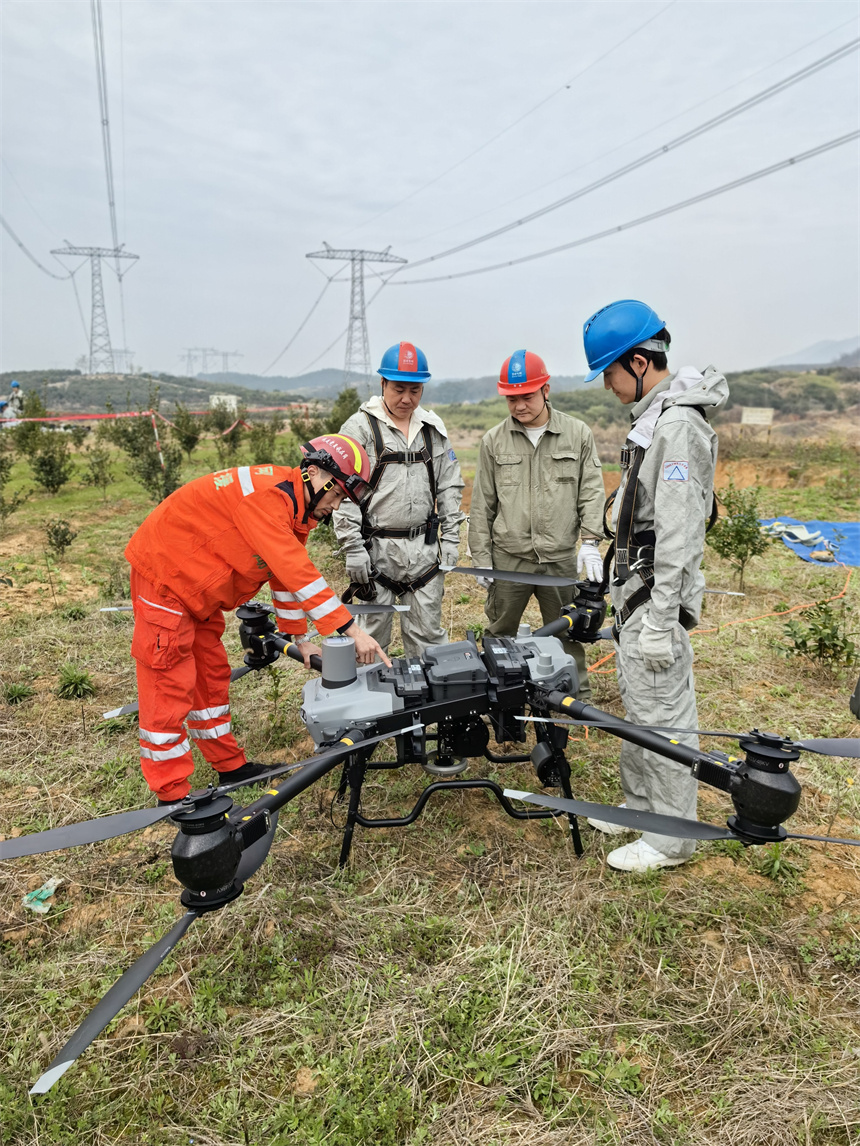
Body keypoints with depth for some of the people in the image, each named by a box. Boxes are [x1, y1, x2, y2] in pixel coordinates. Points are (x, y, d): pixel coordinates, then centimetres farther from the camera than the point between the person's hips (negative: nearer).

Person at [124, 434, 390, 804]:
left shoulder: (297, 508, 2)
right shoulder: (266, 494, -30)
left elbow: (289, 572, 9)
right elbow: (296, 572, -35)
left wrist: (300, 638, 7)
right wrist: (351, 629, -33)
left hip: (196, 590, 10)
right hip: (163, 575, -10)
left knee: (211, 675, 16)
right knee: (169, 683, -4)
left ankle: (228, 764, 29)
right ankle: (172, 794, 7)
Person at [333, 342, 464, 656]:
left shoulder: (434, 428, 10)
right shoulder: (360, 427, -5)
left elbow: (449, 487, 14)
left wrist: (450, 539, 7)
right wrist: (354, 551, -12)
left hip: (424, 548, 4)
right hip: (376, 547, -3)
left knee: (427, 635, 10)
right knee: (373, 635, 6)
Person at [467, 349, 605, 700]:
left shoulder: (578, 434, 2)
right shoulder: (494, 441, 3)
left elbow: (591, 491, 4)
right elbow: (482, 505, 6)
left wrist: (590, 542, -5)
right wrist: (481, 558, 5)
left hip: (560, 557, 0)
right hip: (508, 558, 1)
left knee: (567, 635, 10)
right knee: (499, 634, 10)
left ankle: (579, 696, 26)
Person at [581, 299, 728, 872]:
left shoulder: (678, 425, -20)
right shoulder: (653, 417, 12)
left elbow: (678, 534, -23)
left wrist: (660, 621, -22)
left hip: (657, 596, -10)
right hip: (635, 588, 10)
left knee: (663, 715, 1)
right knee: (636, 704, 20)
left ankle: (671, 839, 17)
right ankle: (640, 804, 37)